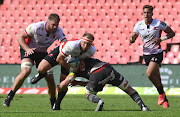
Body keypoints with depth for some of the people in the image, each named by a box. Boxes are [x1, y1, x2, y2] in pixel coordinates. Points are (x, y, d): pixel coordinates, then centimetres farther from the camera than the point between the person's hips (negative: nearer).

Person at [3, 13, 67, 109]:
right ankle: (10, 96, -17)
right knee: (26, 71, -29)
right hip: (28, 49, -4)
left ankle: (53, 104, 13)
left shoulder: (58, 31, -15)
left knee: (50, 77, -6)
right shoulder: (36, 27, -26)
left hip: (43, 52, 4)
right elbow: (20, 37, -18)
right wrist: (27, 49, -32)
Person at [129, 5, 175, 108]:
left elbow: (171, 33, -3)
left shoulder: (159, 24, -11)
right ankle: (165, 100, 25)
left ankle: (161, 93, -3)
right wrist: (132, 38, -22)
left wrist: (161, 39, -18)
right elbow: (132, 40, 4)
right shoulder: (139, 25, 0)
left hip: (157, 53, -5)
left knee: (149, 74, -23)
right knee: (157, 78, 11)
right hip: (146, 54, 5)